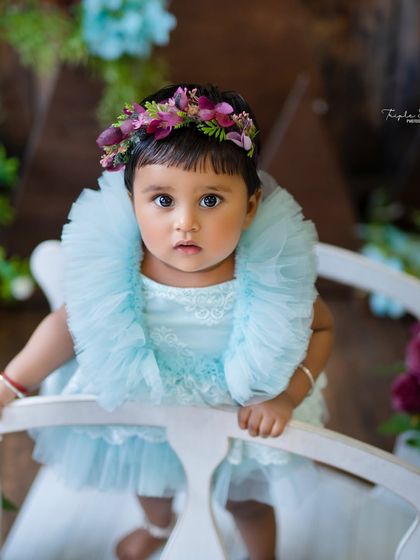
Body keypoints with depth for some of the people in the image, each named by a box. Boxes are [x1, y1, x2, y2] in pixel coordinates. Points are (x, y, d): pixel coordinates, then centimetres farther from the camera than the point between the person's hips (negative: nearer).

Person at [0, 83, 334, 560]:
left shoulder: (271, 273, -35)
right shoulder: (113, 270, -33)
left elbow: (320, 328, -15)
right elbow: (70, 322, -13)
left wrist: (288, 396, -26)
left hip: (236, 418, -1)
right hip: (141, 410, 2)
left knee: (245, 502, 27)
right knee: (149, 482, 34)